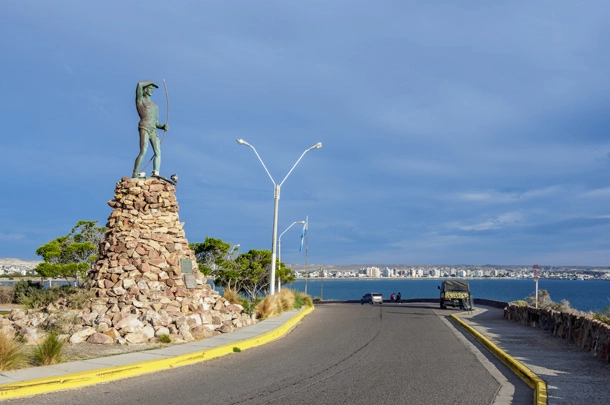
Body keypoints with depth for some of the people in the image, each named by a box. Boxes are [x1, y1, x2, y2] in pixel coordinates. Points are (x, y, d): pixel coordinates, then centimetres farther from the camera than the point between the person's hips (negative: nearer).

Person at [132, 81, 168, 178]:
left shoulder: (155, 106, 31)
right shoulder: (140, 99, 13)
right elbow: (139, 84, -3)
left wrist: (163, 127, 4)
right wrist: (151, 82, 14)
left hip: (153, 131, 7)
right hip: (144, 128, -7)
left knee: (158, 153, -12)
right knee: (143, 152, -20)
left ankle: (156, 174, -23)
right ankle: (134, 175, -17)